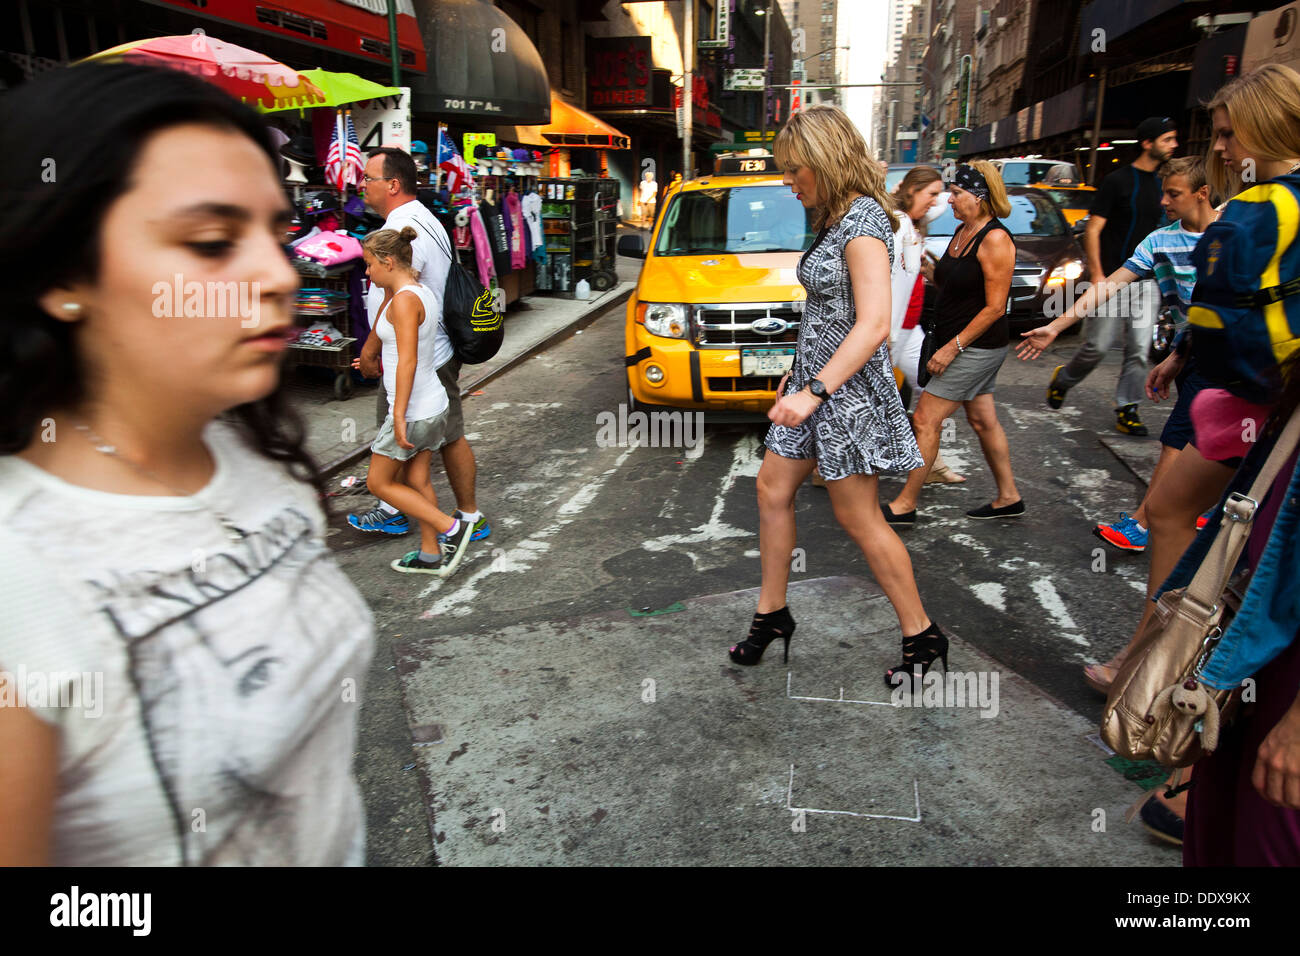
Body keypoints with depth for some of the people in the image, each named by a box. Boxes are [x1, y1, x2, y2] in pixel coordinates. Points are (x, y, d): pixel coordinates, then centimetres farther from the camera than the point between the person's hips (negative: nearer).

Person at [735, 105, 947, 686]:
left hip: (847, 389, -10)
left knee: (858, 519, 0)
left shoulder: (862, 221, -18)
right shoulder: (835, 219, 12)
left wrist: (814, 391, -28)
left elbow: (873, 324, -26)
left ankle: (923, 636, 15)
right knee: (772, 491, 12)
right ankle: (772, 615, 26)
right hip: (814, 379, 10)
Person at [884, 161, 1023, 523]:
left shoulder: (995, 239, -18)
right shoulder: (962, 232, 9)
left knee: (925, 419, -7)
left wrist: (952, 347, -21)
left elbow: (995, 307, -20)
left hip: (977, 348, -9)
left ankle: (904, 506, 1)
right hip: (960, 344, 9)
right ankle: (1008, 497, 28)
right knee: (982, 419, 16)